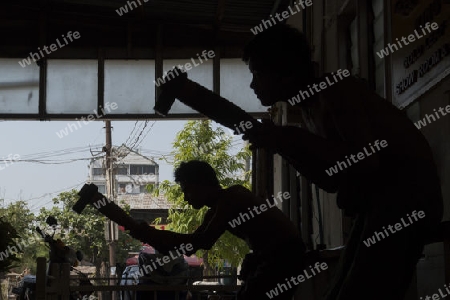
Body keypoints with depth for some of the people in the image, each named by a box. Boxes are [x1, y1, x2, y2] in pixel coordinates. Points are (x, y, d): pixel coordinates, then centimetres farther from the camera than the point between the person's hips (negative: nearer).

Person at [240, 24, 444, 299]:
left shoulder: (336, 90, -14)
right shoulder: (310, 107, 13)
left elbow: (365, 160, -26)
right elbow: (331, 178, 16)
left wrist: (285, 138, -21)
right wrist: (280, 142, 8)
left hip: (405, 195, -10)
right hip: (378, 199, 10)